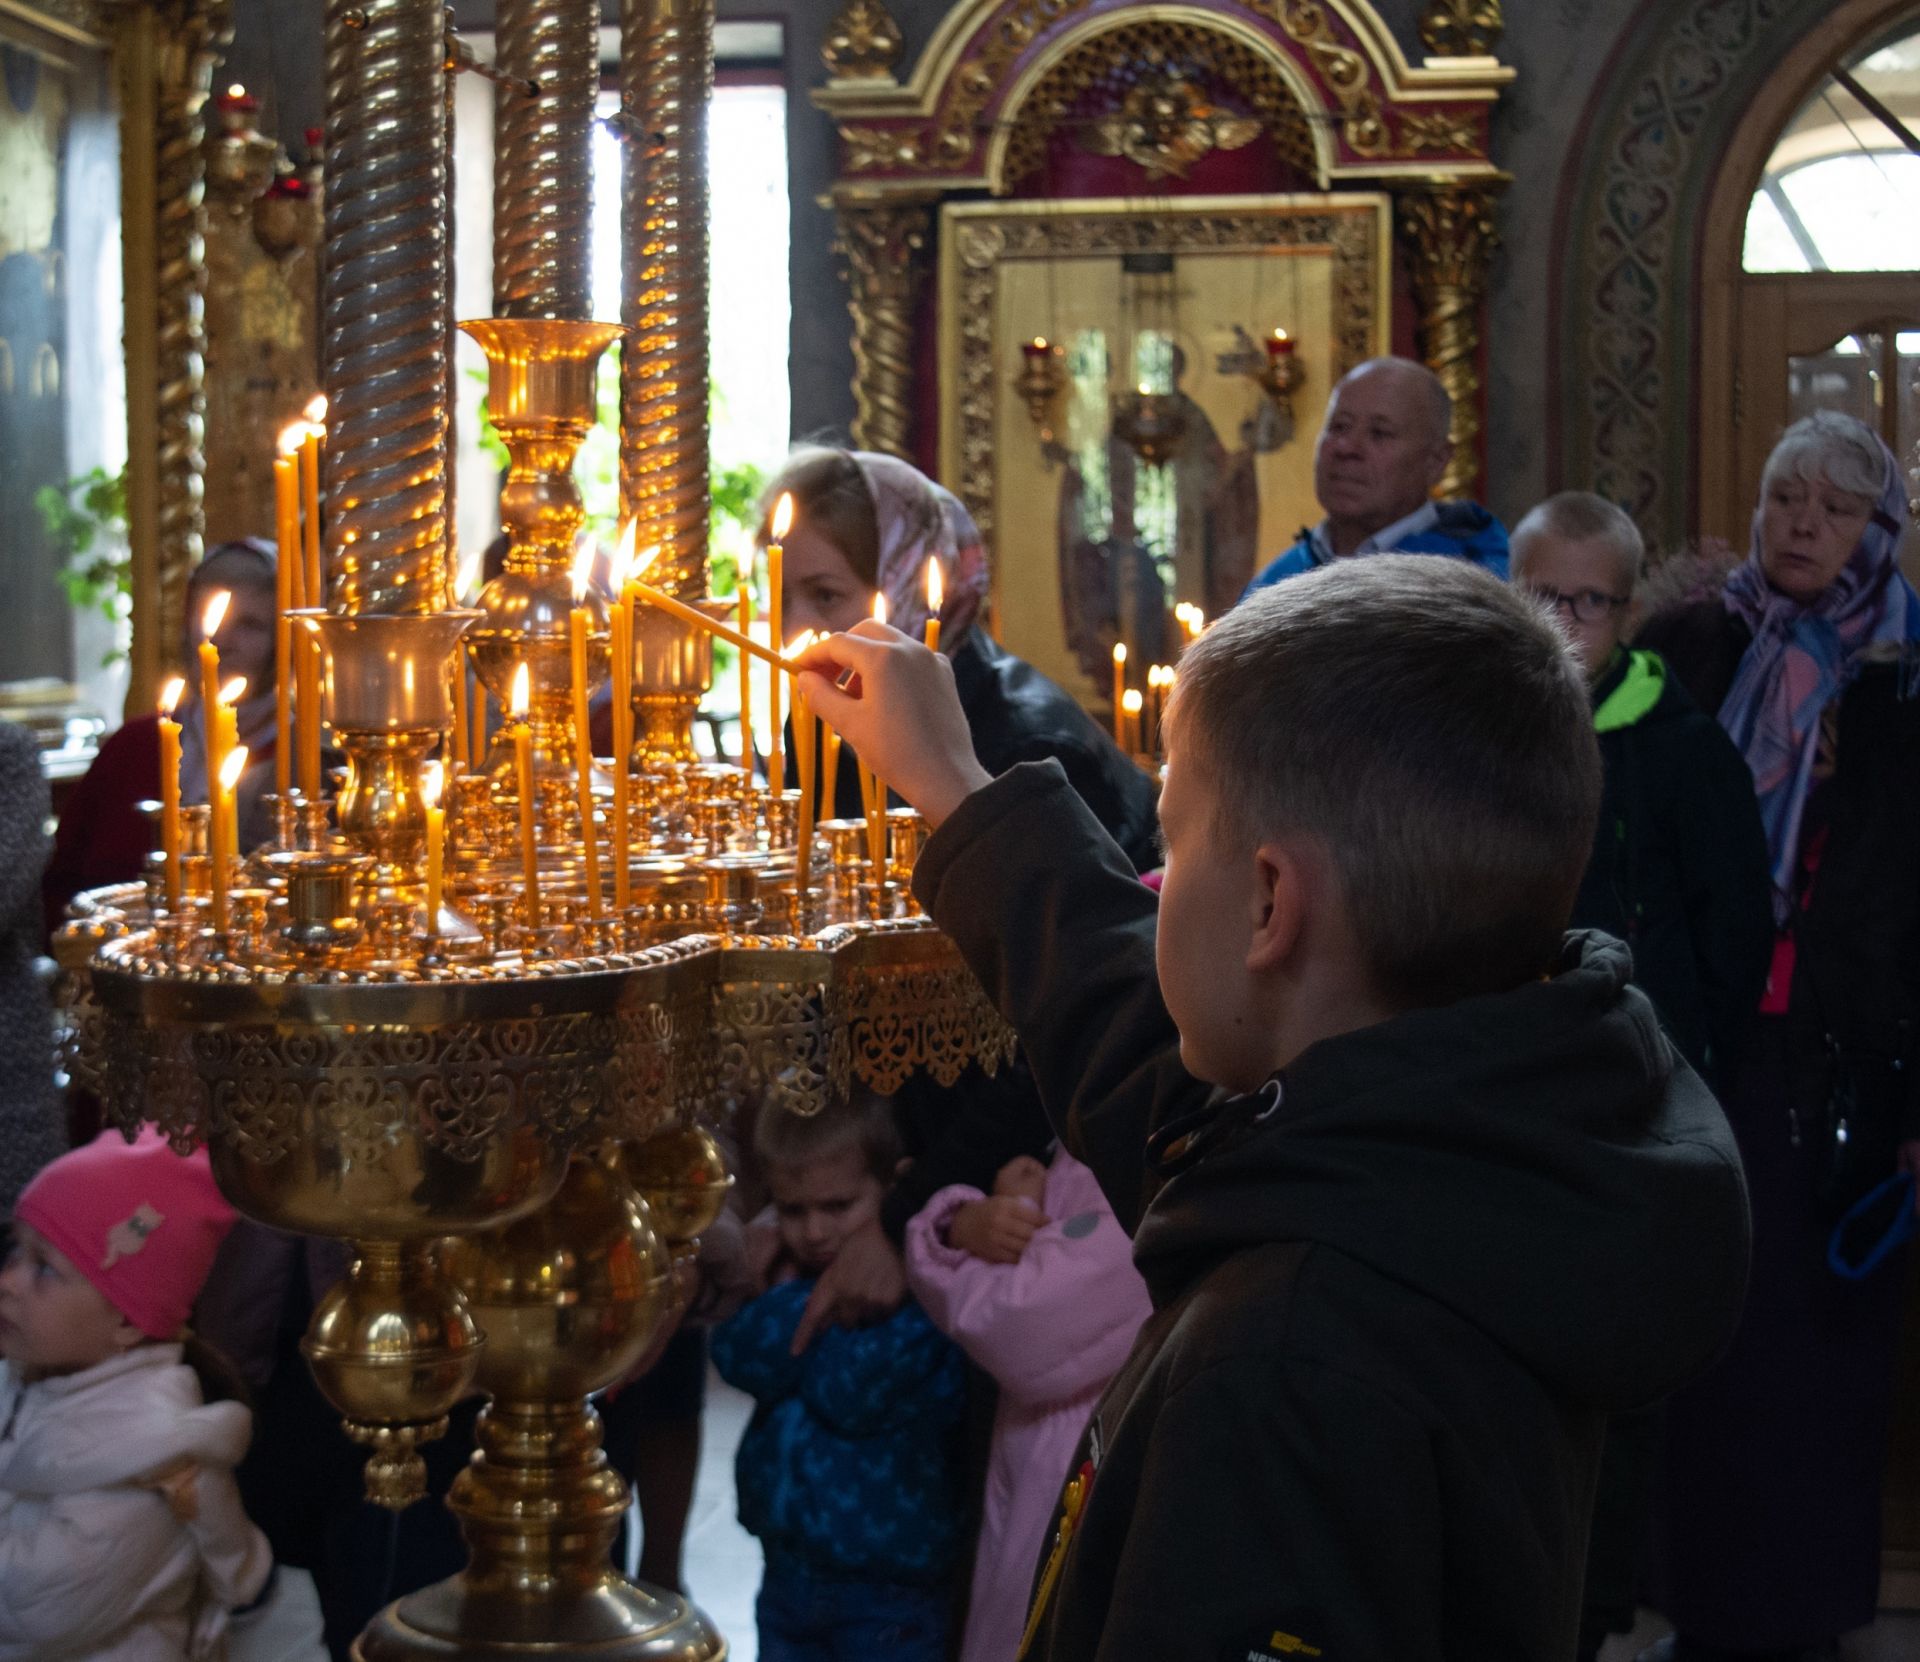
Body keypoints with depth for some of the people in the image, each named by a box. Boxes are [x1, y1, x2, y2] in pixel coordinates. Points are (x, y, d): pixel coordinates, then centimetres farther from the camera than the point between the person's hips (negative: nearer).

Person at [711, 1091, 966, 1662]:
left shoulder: (921, 1293, -18)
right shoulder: (790, 1278, 4)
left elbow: (850, 1393, -29)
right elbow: (739, 1357, -11)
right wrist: (801, 1292, -19)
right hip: (790, 1567, 7)